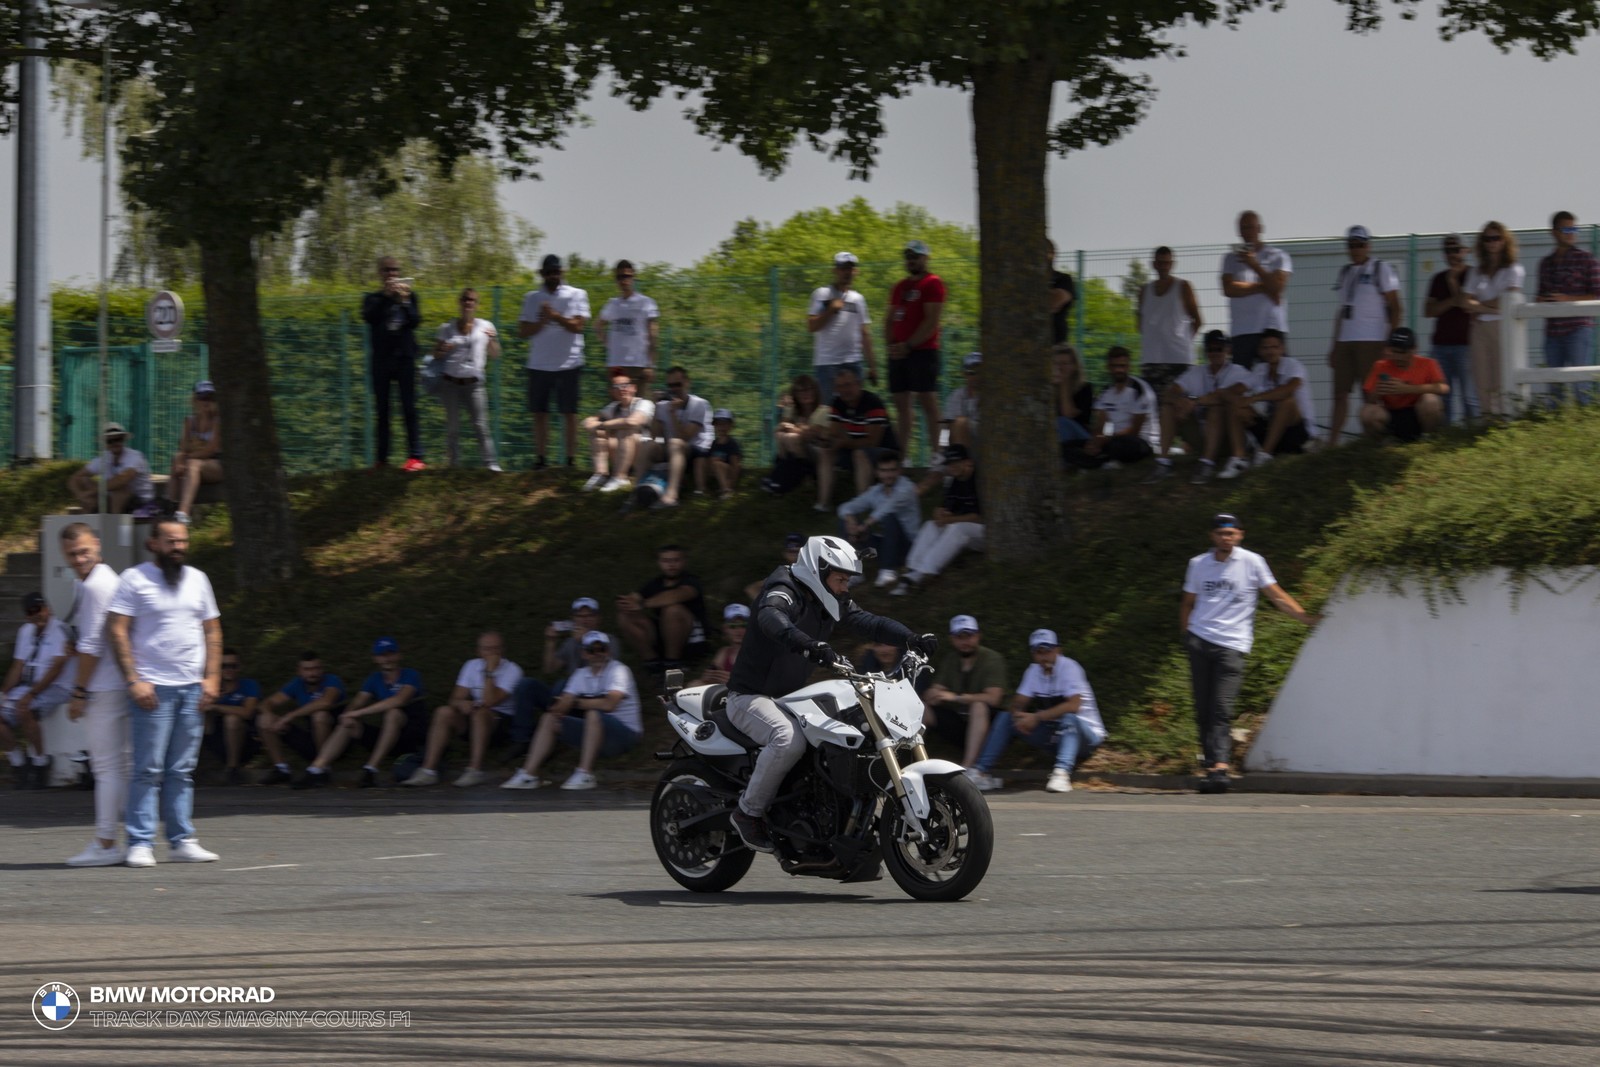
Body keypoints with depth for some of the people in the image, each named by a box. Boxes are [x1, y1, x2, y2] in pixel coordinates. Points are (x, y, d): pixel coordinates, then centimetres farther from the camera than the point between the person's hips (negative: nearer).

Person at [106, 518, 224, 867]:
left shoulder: (197, 580, 15)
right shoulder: (136, 579, -2)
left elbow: (212, 630, 18)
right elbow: (117, 629, -6)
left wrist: (212, 677, 7)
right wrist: (134, 680, -13)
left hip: (192, 688, 5)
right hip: (152, 688, -5)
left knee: (182, 771, 7)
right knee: (148, 769, -7)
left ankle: (182, 841, 9)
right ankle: (140, 844, -5)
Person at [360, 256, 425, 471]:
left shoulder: (409, 296, 11)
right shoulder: (373, 299, 11)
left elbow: (415, 322, -2)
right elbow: (369, 317, -9)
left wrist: (404, 301, -14)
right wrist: (386, 295, -14)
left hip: (405, 357, -1)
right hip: (381, 358, 1)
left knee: (409, 408, -9)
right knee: (382, 409, 1)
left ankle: (415, 457, -15)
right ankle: (382, 459, 1)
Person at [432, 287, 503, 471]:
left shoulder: (485, 327, 8)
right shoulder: (447, 328, 8)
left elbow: (495, 355, 12)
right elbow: (435, 354, 13)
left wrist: (492, 340, -7)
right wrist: (444, 350, -9)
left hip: (474, 384, -1)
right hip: (450, 383, 1)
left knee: (480, 425, -8)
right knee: (452, 426, 1)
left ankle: (491, 463, -9)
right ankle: (454, 464, 7)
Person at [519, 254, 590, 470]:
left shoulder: (576, 295, 2)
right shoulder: (532, 298, 11)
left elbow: (578, 326, -9)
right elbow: (523, 331, 5)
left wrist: (554, 316, -13)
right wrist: (541, 322, -11)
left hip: (568, 363, -3)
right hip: (539, 364, 3)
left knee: (569, 412, -2)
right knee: (539, 412, 3)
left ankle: (571, 459, 1)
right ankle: (540, 458, 7)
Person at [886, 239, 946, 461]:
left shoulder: (932, 283, -2)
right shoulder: (899, 287, 20)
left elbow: (932, 322, -10)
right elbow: (890, 320, 21)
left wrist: (908, 346, -13)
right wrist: (891, 344, 2)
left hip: (923, 351, -7)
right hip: (898, 352, 7)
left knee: (928, 400, -10)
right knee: (901, 402, 5)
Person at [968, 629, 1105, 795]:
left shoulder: (1069, 667, -17)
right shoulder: (1034, 671, 2)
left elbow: (1073, 705, -31)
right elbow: (1018, 703, -1)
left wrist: (1036, 717, -34)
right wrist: (1018, 717, -26)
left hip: (1084, 733, -6)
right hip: (1054, 735, 6)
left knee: (1069, 718, -40)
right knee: (1005, 717, -5)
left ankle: (1062, 773, -56)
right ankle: (980, 772, -12)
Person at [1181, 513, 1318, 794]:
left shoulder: (1252, 562, 2)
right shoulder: (1198, 564, 10)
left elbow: (1278, 597, 3)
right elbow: (1187, 604, 21)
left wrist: (1309, 618, -7)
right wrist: (1186, 637, 10)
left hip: (1232, 645, -3)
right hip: (1199, 641, 3)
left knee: (1222, 709, -15)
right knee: (1203, 709, 0)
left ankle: (1219, 766, -25)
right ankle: (1210, 760, 10)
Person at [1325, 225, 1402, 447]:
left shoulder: (1380, 269, -1)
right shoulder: (1345, 272, 18)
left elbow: (1394, 308, -4)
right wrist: (1334, 345, 17)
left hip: (1371, 342, -6)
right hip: (1345, 342, 6)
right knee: (1340, 393, 3)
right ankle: (1331, 443, 3)